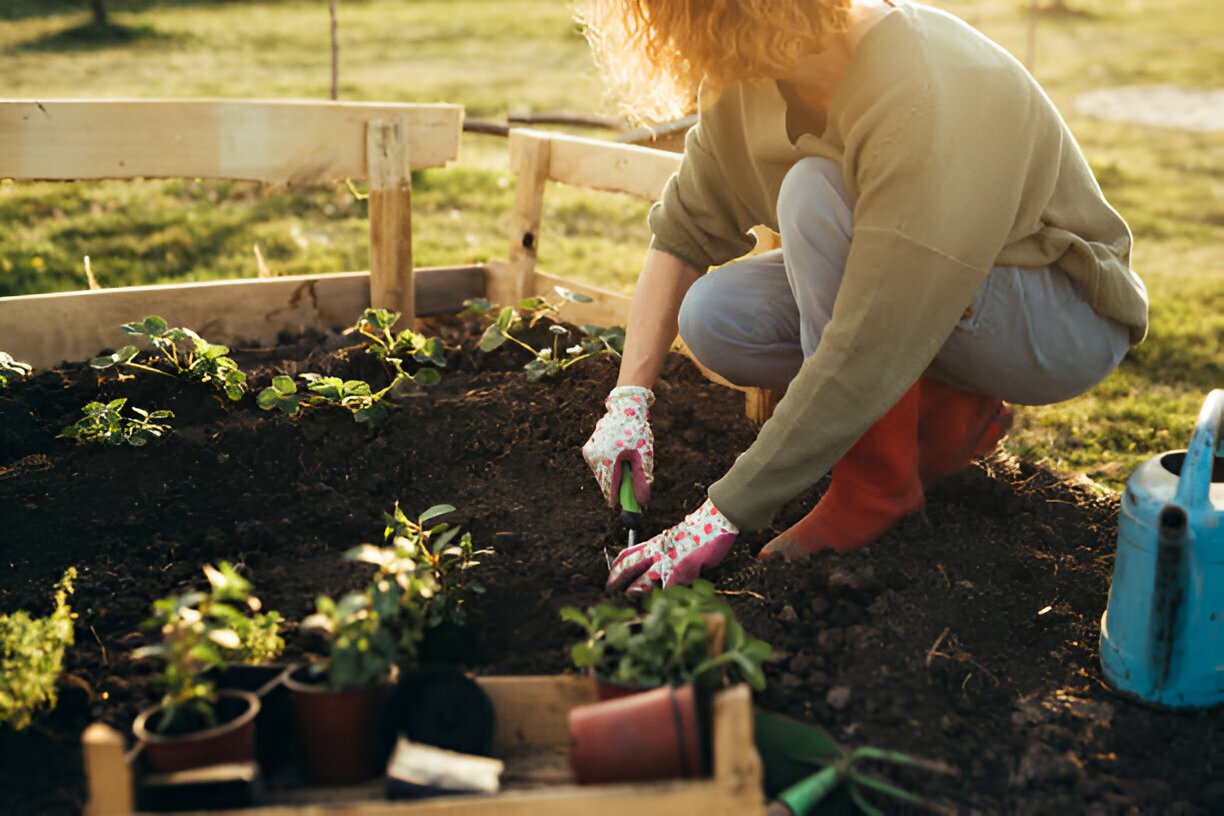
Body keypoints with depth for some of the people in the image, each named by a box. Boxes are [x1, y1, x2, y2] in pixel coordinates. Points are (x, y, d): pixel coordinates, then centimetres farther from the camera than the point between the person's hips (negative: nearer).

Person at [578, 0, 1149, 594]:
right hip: (909, 294, 7)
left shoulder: (931, 104, -35)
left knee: (816, 193, -30)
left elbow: (867, 352, -37)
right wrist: (627, 401, -11)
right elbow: (683, 231, -1)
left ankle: (878, 483, -17)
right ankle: (946, 414, 2)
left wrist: (721, 517, -33)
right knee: (711, 317, -15)